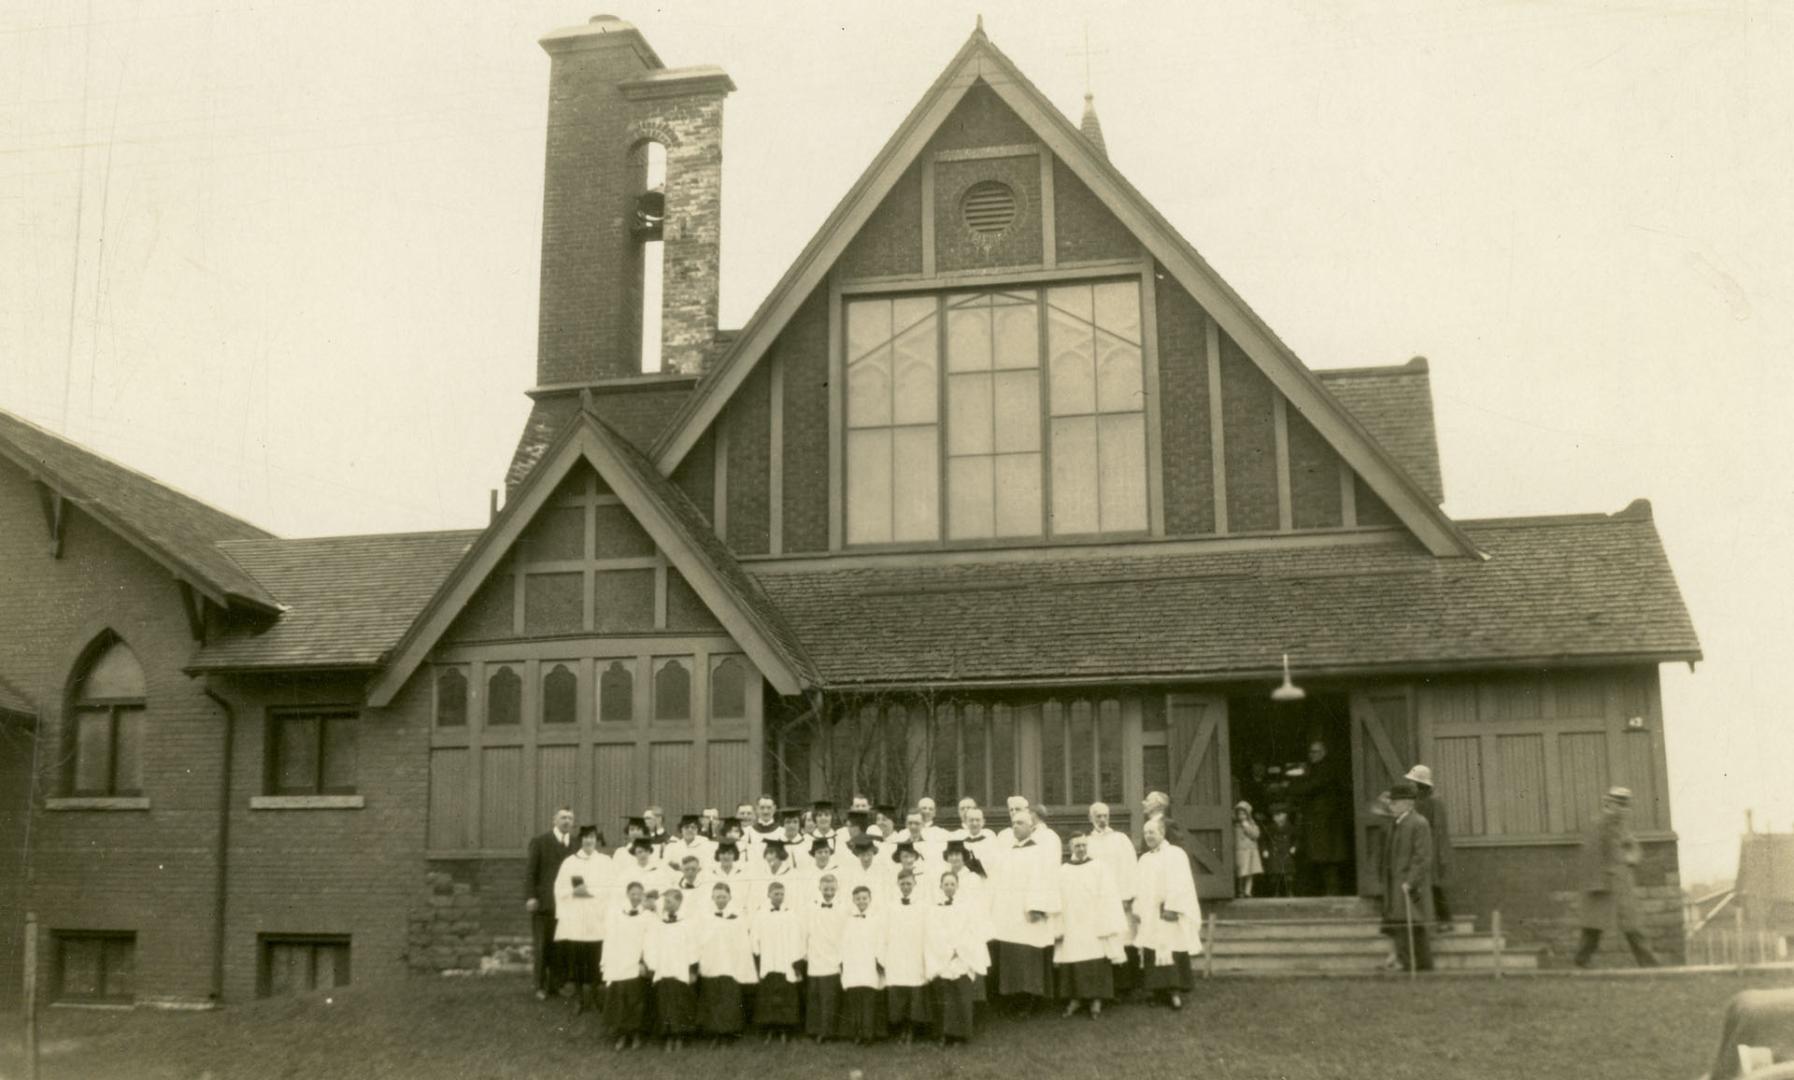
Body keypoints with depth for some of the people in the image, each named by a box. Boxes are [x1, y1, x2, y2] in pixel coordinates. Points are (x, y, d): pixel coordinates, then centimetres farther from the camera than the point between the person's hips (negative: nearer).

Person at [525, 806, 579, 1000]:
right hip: (543, 902, -2)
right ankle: (541, 986, 10)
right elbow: (530, 871, -2)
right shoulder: (539, 842, 2)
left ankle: (556, 983, 12)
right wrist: (530, 897, -10)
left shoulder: (577, 844, 9)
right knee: (541, 946, 3)